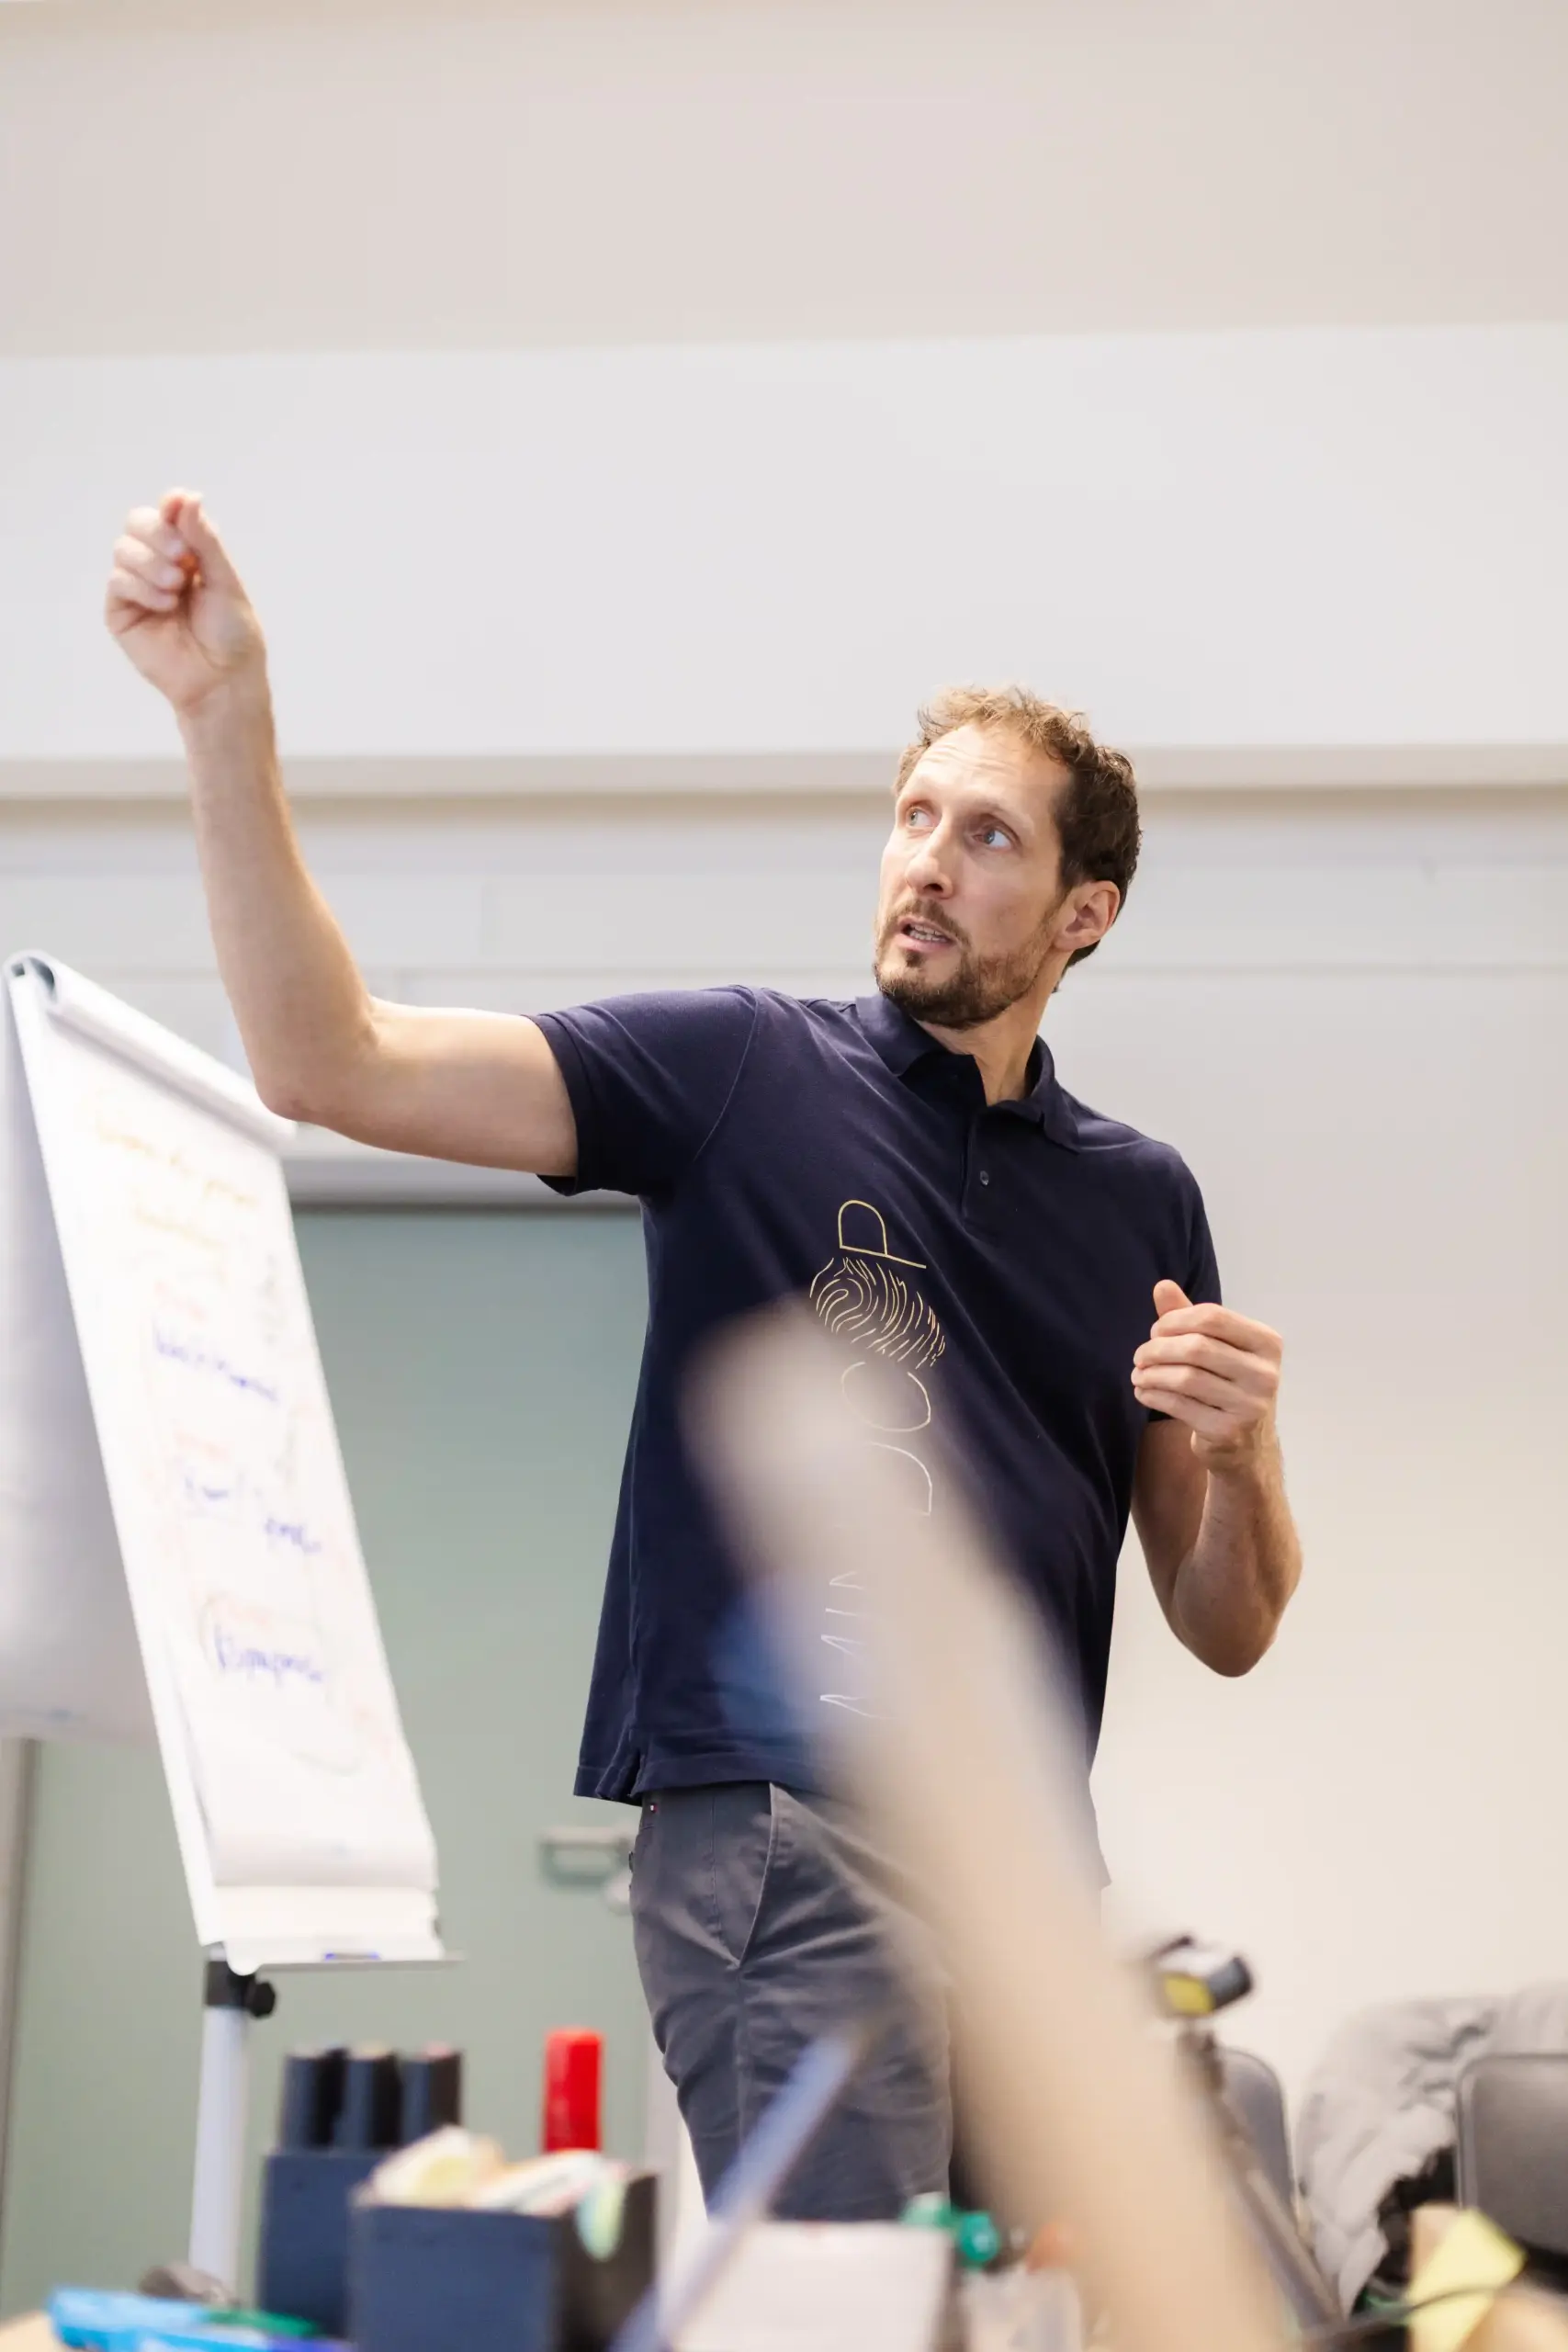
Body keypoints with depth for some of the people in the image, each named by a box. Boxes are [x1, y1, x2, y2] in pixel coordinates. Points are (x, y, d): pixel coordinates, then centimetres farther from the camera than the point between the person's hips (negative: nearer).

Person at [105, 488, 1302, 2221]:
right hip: (783, 1821, -5)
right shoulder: (745, 1072, 3)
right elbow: (328, 1061, -8)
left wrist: (1240, 1453, -6)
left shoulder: (1142, 1197, 15)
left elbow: (1226, 1628, 16)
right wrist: (224, 714, -18)